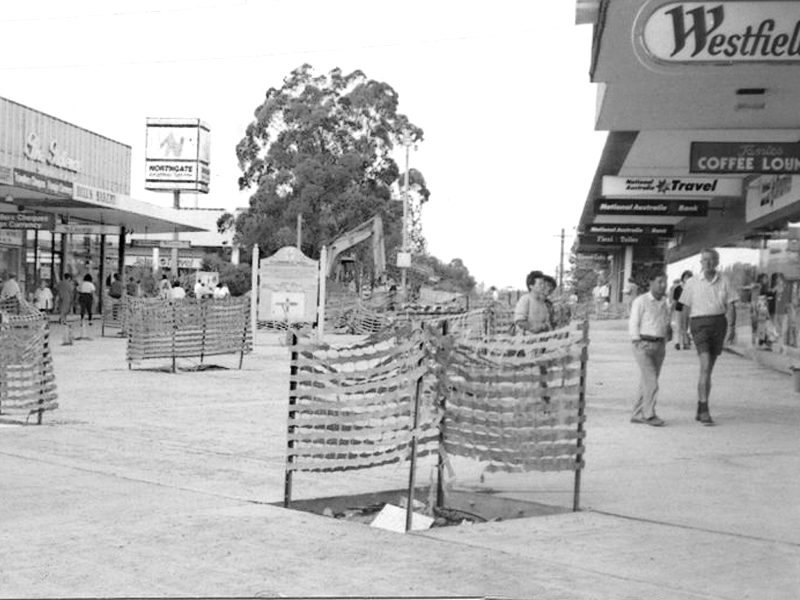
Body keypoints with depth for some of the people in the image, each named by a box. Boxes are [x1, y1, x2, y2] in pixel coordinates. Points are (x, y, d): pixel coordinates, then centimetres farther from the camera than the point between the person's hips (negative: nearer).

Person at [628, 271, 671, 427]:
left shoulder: (664, 304, 12)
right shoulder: (640, 301, -7)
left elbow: (666, 326, 19)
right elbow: (633, 325, -9)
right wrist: (638, 346, -14)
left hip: (659, 346, 6)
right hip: (643, 345, -6)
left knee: (648, 383, 7)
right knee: (651, 381, -14)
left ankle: (637, 415, 14)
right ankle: (649, 414, -6)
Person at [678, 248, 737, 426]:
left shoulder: (724, 282, 6)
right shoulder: (692, 283, 3)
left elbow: (730, 306, 3)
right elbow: (686, 307, 8)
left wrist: (731, 327, -8)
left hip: (719, 323, 3)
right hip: (699, 323, -3)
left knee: (709, 368, 11)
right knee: (705, 366, -17)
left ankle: (700, 409, 23)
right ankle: (704, 411, -18)